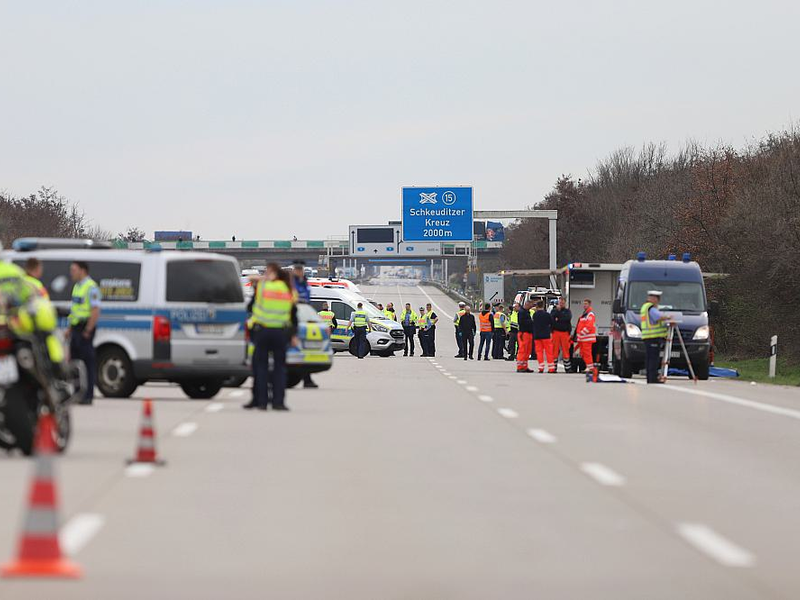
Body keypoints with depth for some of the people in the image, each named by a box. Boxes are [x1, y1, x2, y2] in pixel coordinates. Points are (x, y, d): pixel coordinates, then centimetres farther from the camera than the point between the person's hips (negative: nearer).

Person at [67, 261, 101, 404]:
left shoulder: (91, 287, -13)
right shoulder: (77, 286, 17)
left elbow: (96, 311, -20)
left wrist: (87, 331, -21)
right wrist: (70, 329, 18)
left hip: (85, 329, -10)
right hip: (76, 328, 10)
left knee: (88, 363, -6)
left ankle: (88, 396, -4)